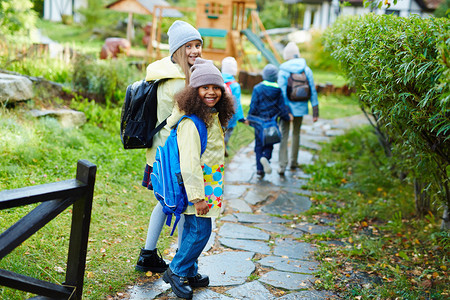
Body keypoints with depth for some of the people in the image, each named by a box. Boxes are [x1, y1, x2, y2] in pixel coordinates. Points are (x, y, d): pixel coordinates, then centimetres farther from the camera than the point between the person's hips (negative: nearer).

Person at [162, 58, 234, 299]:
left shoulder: (214, 117, 8)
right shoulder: (191, 123, -21)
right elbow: (189, 163, -23)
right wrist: (197, 196, -23)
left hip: (209, 185, 9)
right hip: (195, 186, -8)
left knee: (192, 229, 17)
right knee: (200, 231, -3)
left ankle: (189, 272, 30)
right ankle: (176, 272, 14)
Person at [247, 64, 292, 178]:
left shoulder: (257, 88, -8)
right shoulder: (278, 90, -5)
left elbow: (253, 106, -7)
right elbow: (281, 107, -1)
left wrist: (249, 118, 6)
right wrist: (287, 117, 14)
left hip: (259, 121, 0)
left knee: (259, 145, 9)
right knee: (269, 143, 13)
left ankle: (260, 169, 6)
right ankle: (266, 157, -18)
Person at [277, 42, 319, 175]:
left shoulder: (283, 71, -9)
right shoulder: (306, 70, 0)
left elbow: (282, 92, -13)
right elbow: (312, 91, 1)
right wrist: (315, 110, 6)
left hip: (287, 108, -3)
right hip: (300, 107, 3)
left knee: (284, 135, -1)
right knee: (296, 133, 19)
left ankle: (282, 166, -10)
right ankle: (293, 162, 28)